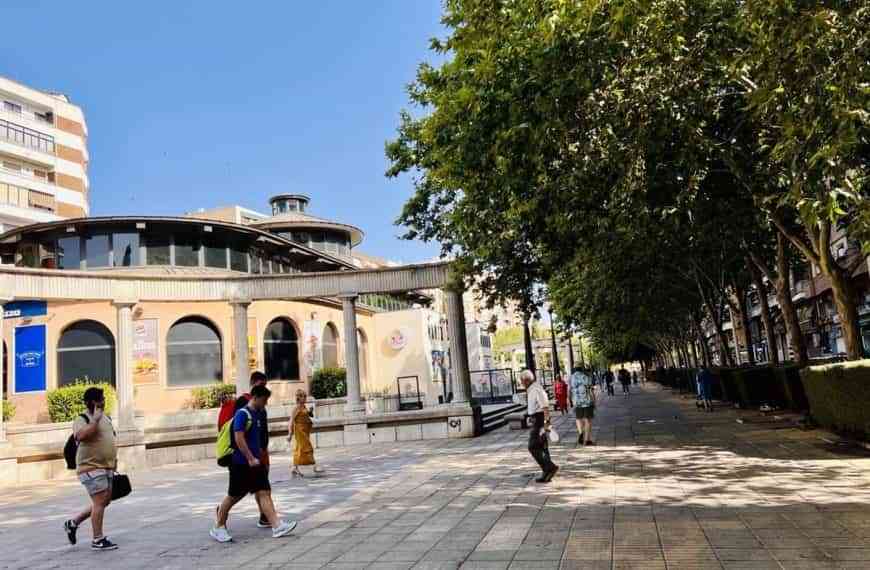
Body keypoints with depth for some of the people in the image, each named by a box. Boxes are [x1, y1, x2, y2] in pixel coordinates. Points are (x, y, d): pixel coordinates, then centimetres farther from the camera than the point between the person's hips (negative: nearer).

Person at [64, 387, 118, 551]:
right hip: (91, 468, -8)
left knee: (105, 501, 12)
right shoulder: (82, 420, -10)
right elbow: (82, 436, -32)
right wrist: (95, 419, -26)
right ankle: (98, 540, 1)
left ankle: (73, 522, 28)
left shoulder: (106, 418, 15)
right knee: (100, 502, -8)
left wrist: (114, 458, 19)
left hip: (107, 468, 9)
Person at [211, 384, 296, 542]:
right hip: (241, 463, -8)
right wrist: (251, 459, -22)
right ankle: (218, 528, 23)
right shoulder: (242, 414, -14)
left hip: (255, 462, 8)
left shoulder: (259, 414, 12)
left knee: (264, 493, -1)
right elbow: (238, 438, -21)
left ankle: (277, 526, -7)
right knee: (234, 496, 5)